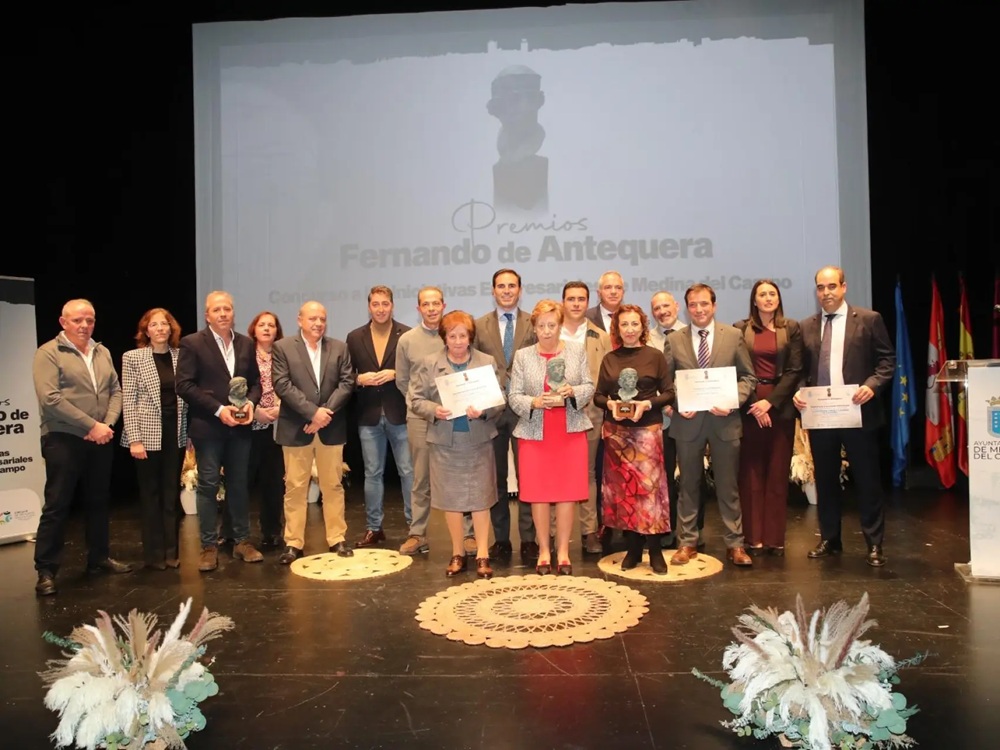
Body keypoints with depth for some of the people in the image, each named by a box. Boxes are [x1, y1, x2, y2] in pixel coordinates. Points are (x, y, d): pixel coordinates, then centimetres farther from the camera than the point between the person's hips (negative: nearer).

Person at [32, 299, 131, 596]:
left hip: (101, 440, 6)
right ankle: (46, 570, 8)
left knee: (99, 502, 13)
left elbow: (115, 391, 10)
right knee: (57, 506, -1)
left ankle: (99, 558, 25)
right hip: (63, 440, -6)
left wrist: (108, 425, -7)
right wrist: (92, 425, -17)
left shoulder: (103, 353, 12)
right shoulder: (48, 353, -6)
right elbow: (50, 399, -17)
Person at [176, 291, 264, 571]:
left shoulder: (246, 343, 9)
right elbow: (184, 385, -11)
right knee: (208, 485, 3)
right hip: (208, 426, -4)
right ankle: (209, 546, 12)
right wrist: (218, 409, -17)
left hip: (240, 426, 4)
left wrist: (251, 402, -8)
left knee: (239, 484, 11)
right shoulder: (192, 343, -5)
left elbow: (255, 381, 13)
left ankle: (242, 541, 21)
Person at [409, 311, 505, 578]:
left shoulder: (487, 362, 2)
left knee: (480, 497, 4)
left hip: (478, 440, 0)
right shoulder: (429, 364, 3)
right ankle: (458, 553, 22)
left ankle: (482, 555, 14)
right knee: (450, 497, 8)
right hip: (444, 441, 1)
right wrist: (434, 410, -17)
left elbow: (499, 400, 0)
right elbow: (416, 399, 2)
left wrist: (483, 411, -19)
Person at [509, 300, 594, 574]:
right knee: (539, 492, 3)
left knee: (568, 492, 3)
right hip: (535, 433, 0)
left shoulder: (577, 351, 5)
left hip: (571, 432, 0)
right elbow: (514, 397, 0)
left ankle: (563, 551, 14)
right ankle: (543, 550, 17)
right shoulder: (522, 356, 3)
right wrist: (536, 402, -19)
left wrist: (572, 392, -16)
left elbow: (589, 387, 4)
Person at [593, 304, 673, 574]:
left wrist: (647, 404, -16)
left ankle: (655, 549, 7)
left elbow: (668, 392, 0)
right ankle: (632, 547, 17)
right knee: (622, 487, 6)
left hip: (647, 428, -2)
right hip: (616, 430, 3)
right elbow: (598, 395, 9)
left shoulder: (655, 356, 0)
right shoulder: (609, 359, 7)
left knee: (649, 485, -4)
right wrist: (610, 404, -11)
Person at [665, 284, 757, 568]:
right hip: (688, 422, 1)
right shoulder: (674, 340, 4)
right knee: (688, 485, 10)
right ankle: (687, 543, 20)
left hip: (725, 421, 0)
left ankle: (735, 544, 18)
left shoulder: (734, 336, 3)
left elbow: (747, 377, 4)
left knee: (728, 486, 7)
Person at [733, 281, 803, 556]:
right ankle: (753, 537, 7)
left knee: (777, 472, 4)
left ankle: (775, 537, 11)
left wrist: (770, 401, -11)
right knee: (751, 472, 1)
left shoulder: (791, 329, 7)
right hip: (749, 405, -1)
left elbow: (795, 370, 0)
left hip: (780, 406, 1)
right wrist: (753, 403, -10)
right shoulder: (741, 329, 5)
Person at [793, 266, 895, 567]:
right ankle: (829, 539, 23)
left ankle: (874, 544, 15)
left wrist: (872, 385, -17)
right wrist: (798, 393, -6)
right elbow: (801, 369, 11)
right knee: (825, 480, 12)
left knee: (867, 480, 4)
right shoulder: (806, 326, 10)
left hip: (858, 412, -3)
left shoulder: (869, 319, 0)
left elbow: (887, 360, -1)